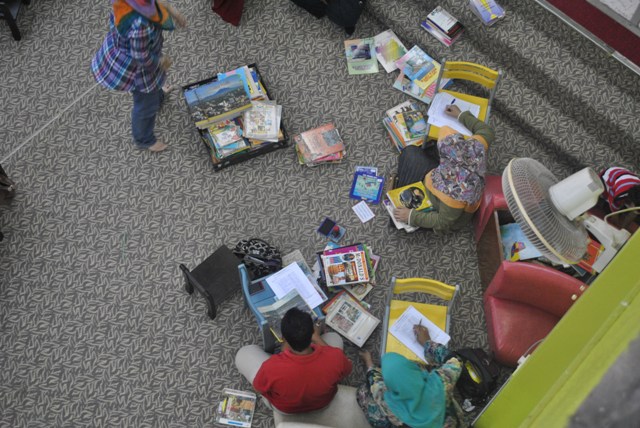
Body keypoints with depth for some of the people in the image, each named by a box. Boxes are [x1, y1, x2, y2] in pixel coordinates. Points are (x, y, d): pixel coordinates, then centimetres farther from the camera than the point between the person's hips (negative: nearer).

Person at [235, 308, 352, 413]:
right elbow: (345, 370, -9)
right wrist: (317, 339, -2)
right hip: (323, 401, 2)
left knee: (243, 353, 11)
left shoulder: (271, 368, -41)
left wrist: (283, 352, -10)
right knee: (334, 338, 17)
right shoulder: (336, 357, -36)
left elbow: (259, 385, -15)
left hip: (284, 407, -1)